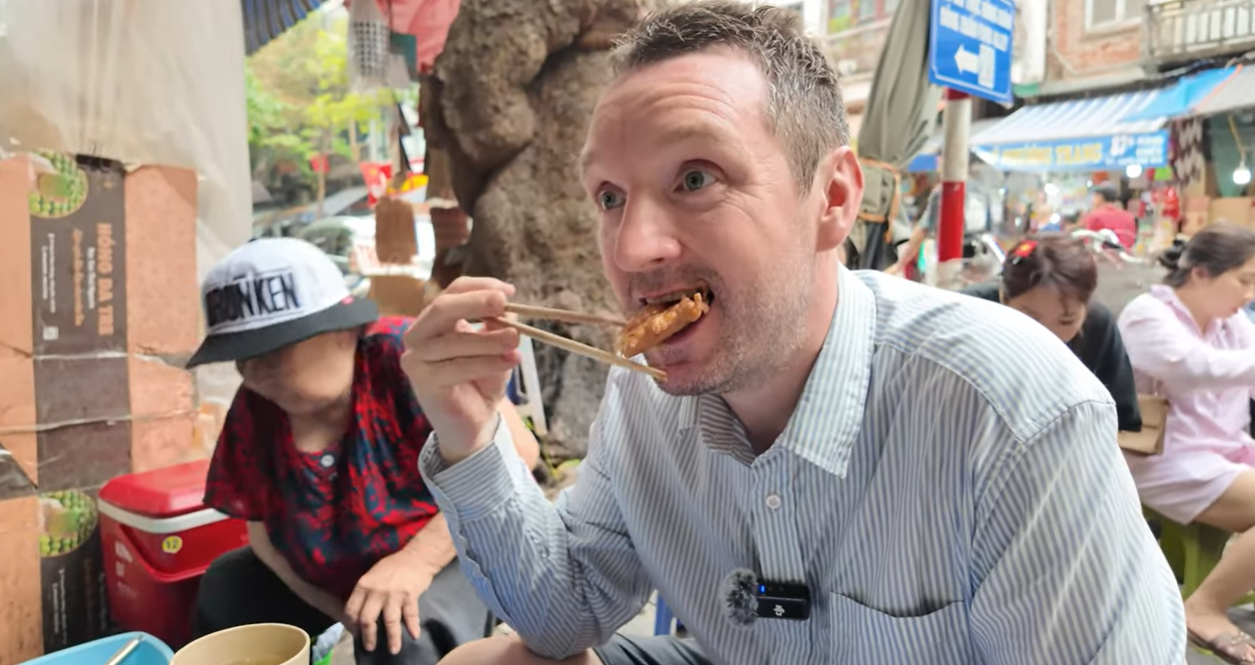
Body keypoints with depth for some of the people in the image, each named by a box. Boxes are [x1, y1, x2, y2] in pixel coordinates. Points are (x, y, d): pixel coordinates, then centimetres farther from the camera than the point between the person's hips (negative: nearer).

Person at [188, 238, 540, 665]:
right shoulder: (253, 408, -9)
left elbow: (514, 451, -31)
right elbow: (260, 526, 1)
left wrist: (417, 559, -32)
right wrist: (337, 607, -11)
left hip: (448, 556, -6)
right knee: (224, 588, 7)